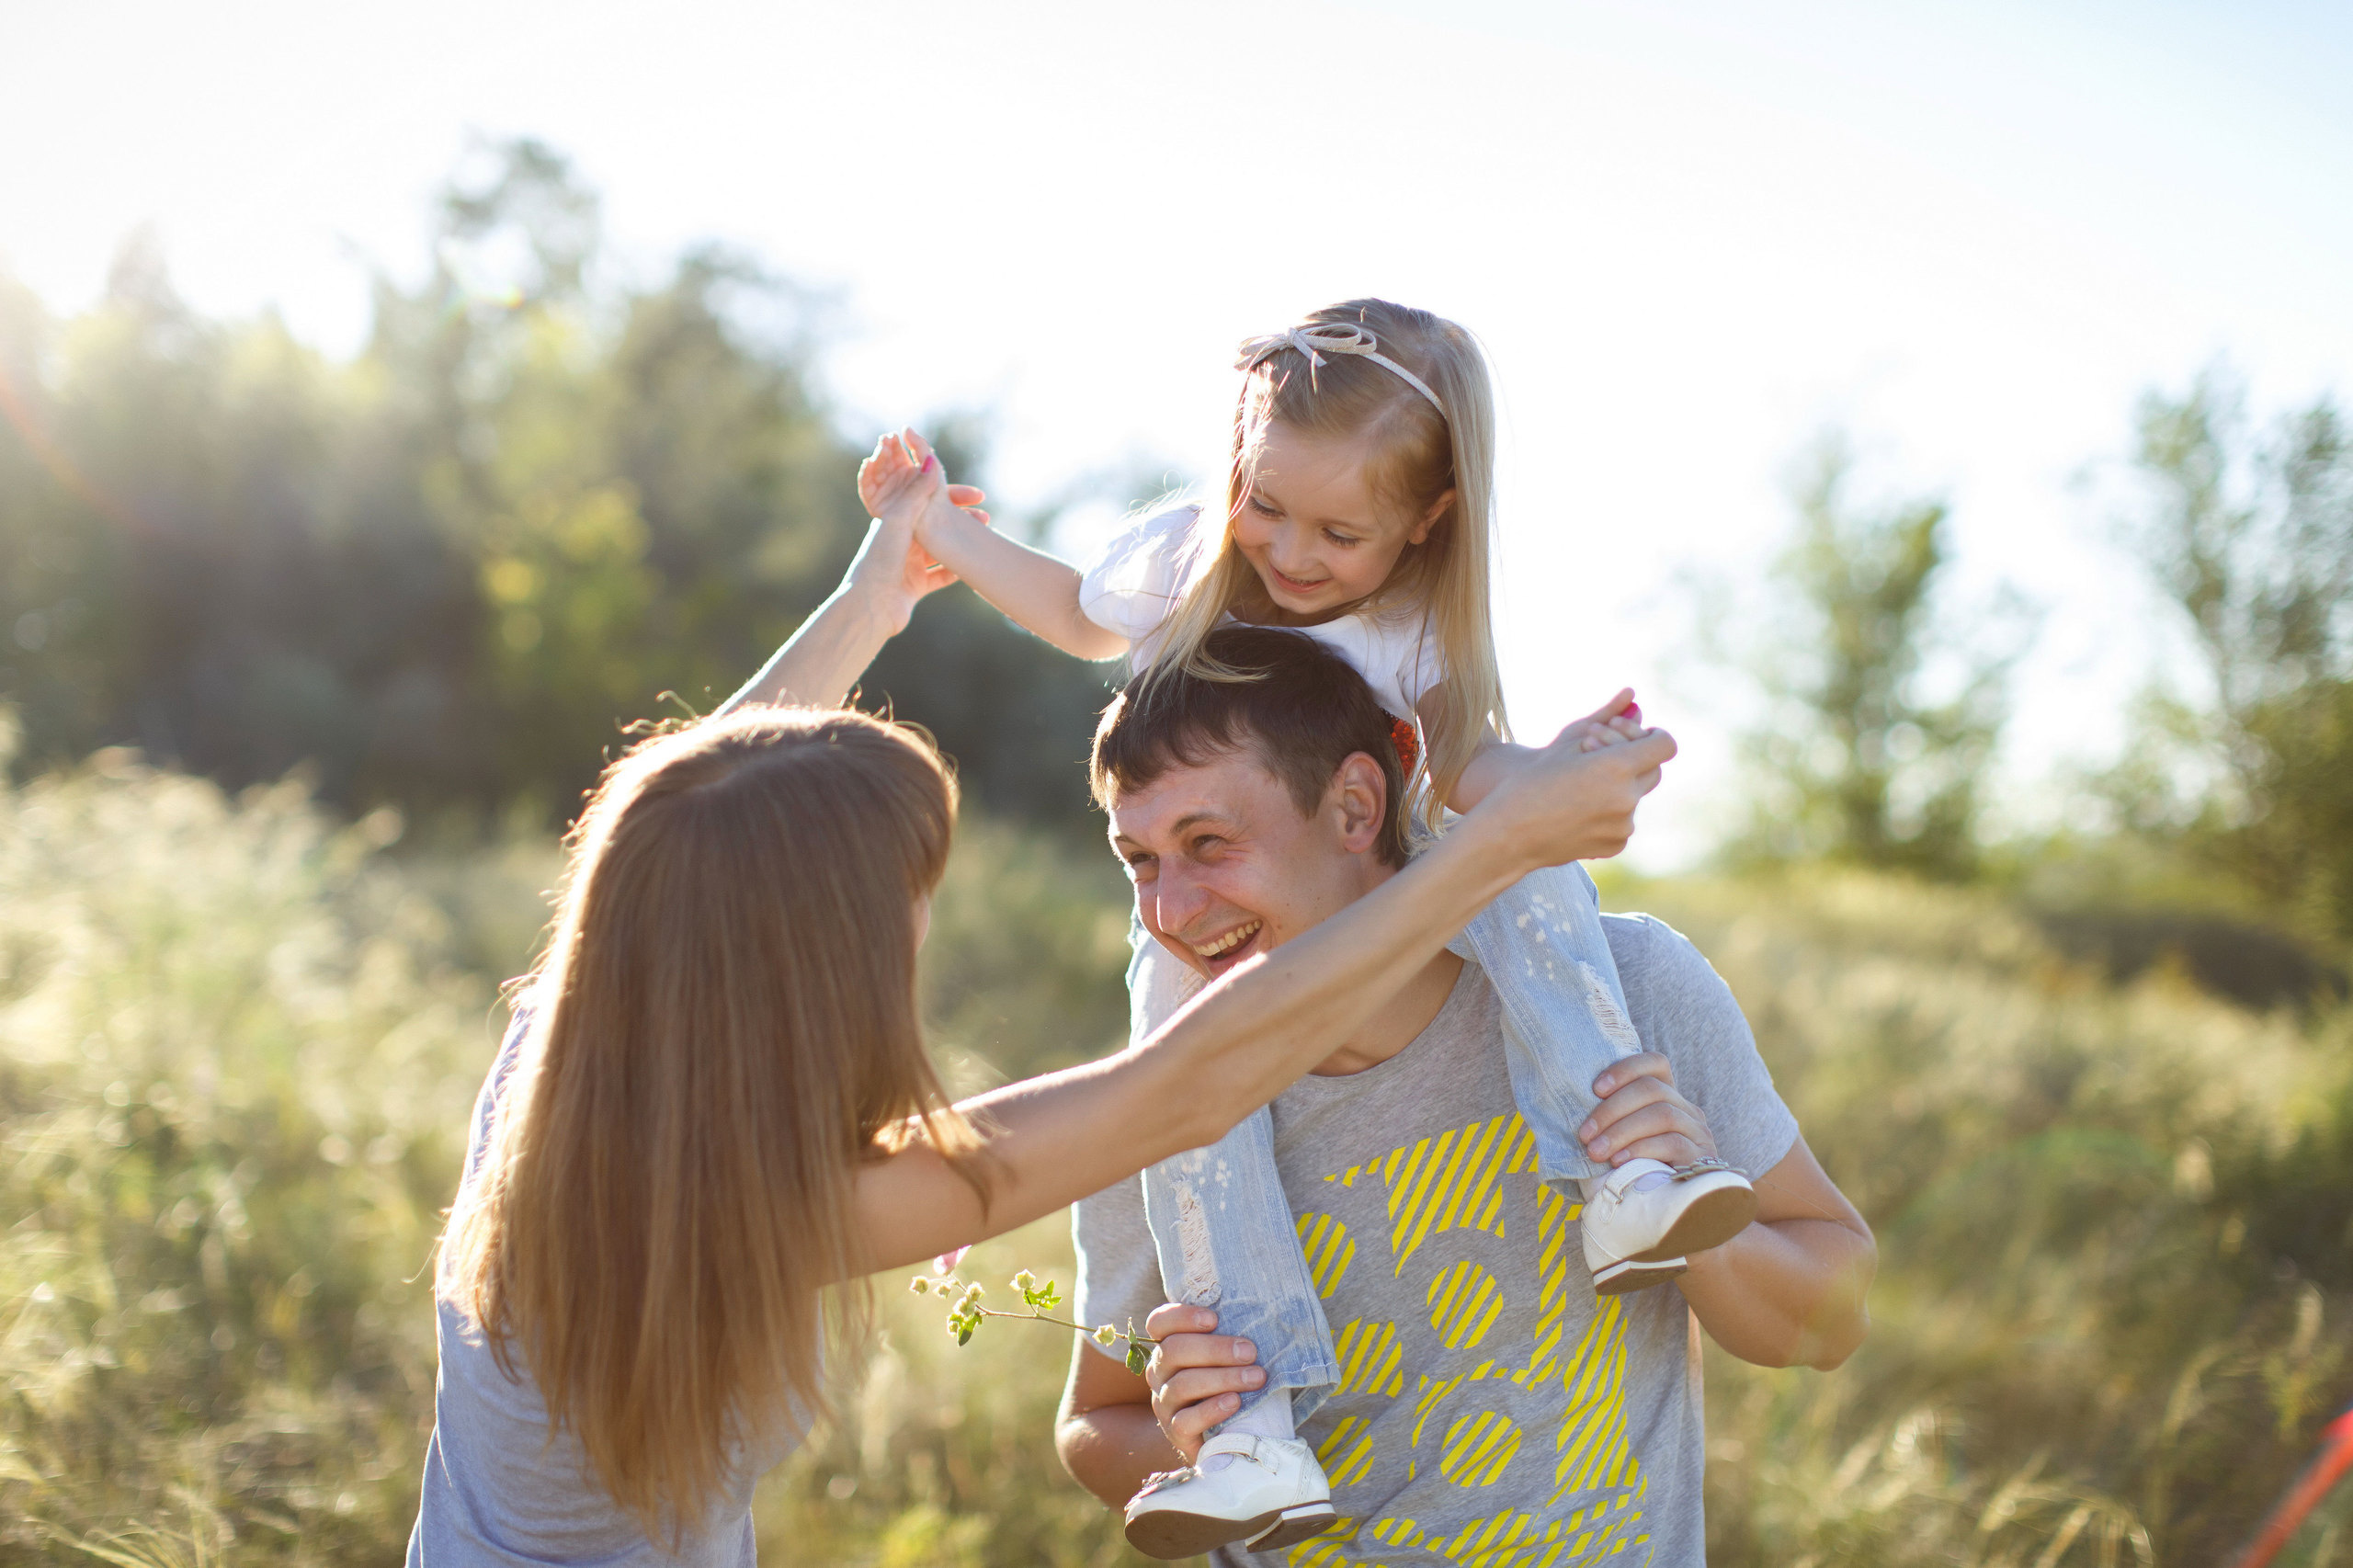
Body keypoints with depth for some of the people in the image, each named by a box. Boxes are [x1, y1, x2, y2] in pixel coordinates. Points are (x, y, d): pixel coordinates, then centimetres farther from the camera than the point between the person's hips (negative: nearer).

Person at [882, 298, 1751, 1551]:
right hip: (1204, 932, 0)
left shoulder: (1422, 629, -9)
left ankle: (1618, 1186, -38)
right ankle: (1258, 1420, -40)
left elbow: (1467, 769, -11)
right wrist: (942, 530, 11)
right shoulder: (1184, 560, -6)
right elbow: (1082, 614, 15)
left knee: (1532, 870, -29)